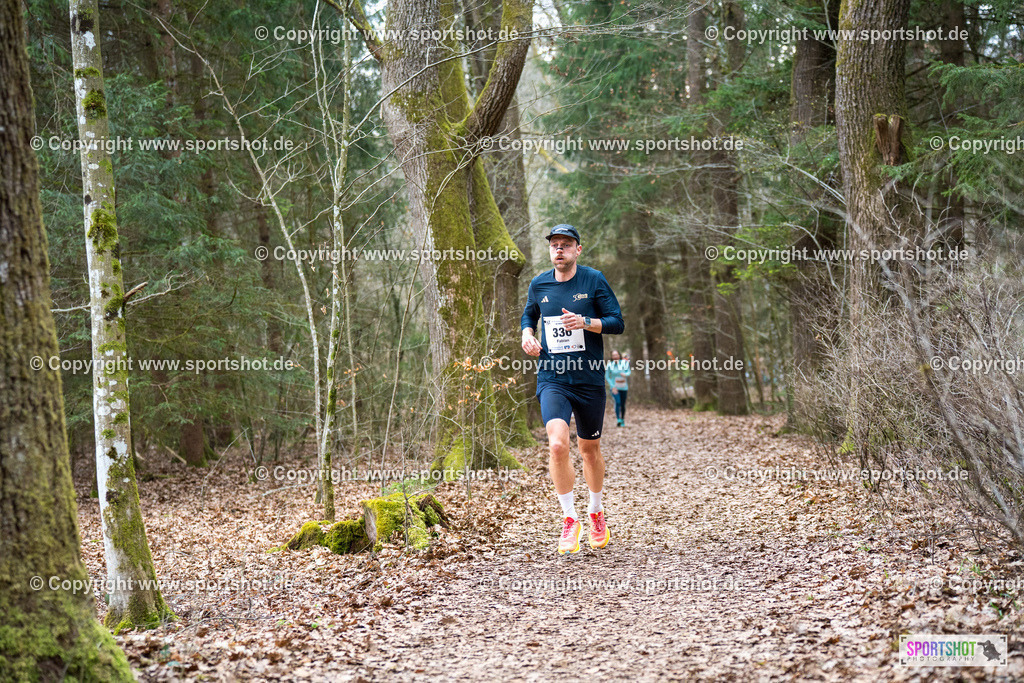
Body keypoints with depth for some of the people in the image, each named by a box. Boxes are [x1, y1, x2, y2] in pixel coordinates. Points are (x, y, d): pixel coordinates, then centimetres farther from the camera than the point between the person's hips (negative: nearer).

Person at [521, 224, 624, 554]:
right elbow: (529, 315, 25)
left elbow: (617, 323, -4)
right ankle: (570, 519, -6)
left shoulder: (594, 280, -2)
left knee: (590, 450, 13)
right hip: (552, 379, 0)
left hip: (589, 379, 0)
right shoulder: (539, 284, 6)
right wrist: (527, 334, 3)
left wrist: (585, 322, -20)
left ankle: (596, 514, 38)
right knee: (557, 445, -21)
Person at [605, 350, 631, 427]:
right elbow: (607, 377, -1)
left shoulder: (624, 363, -1)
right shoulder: (610, 365, -5)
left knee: (623, 405, 8)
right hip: (615, 388, -2)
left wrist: (625, 374, -29)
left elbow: (629, 372, -5)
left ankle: (623, 420, 25)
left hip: (624, 388, 2)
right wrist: (613, 386, -12)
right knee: (617, 402, -22)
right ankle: (618, 419, -24)